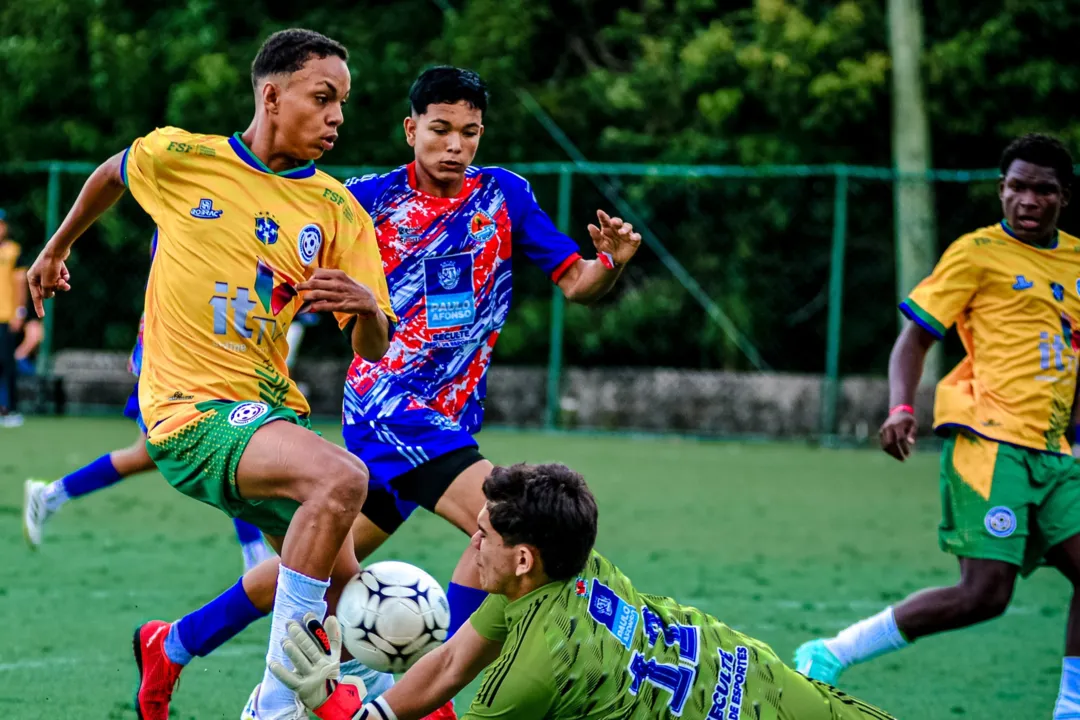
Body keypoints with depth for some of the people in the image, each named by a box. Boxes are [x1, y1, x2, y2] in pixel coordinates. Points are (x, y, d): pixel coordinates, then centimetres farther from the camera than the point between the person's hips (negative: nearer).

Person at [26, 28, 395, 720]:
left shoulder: (339, 212, 4)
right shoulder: (181, 158, -3)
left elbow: (374, 348, 2)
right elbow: (112, 174, 20)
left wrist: (367, 306, -21)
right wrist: (58, 247, 32)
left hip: (272, 410, 6)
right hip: (192, 408, -6)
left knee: (341, 587, 6)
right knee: (343, 477, -31)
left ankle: (164, 647, 31)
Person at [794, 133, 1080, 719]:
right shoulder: (978, 252, -1)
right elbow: (914, 337, -3)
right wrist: (901, 408, -19)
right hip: (989, 441, -7)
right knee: (983, 594, -14)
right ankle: (832, 655, -3)